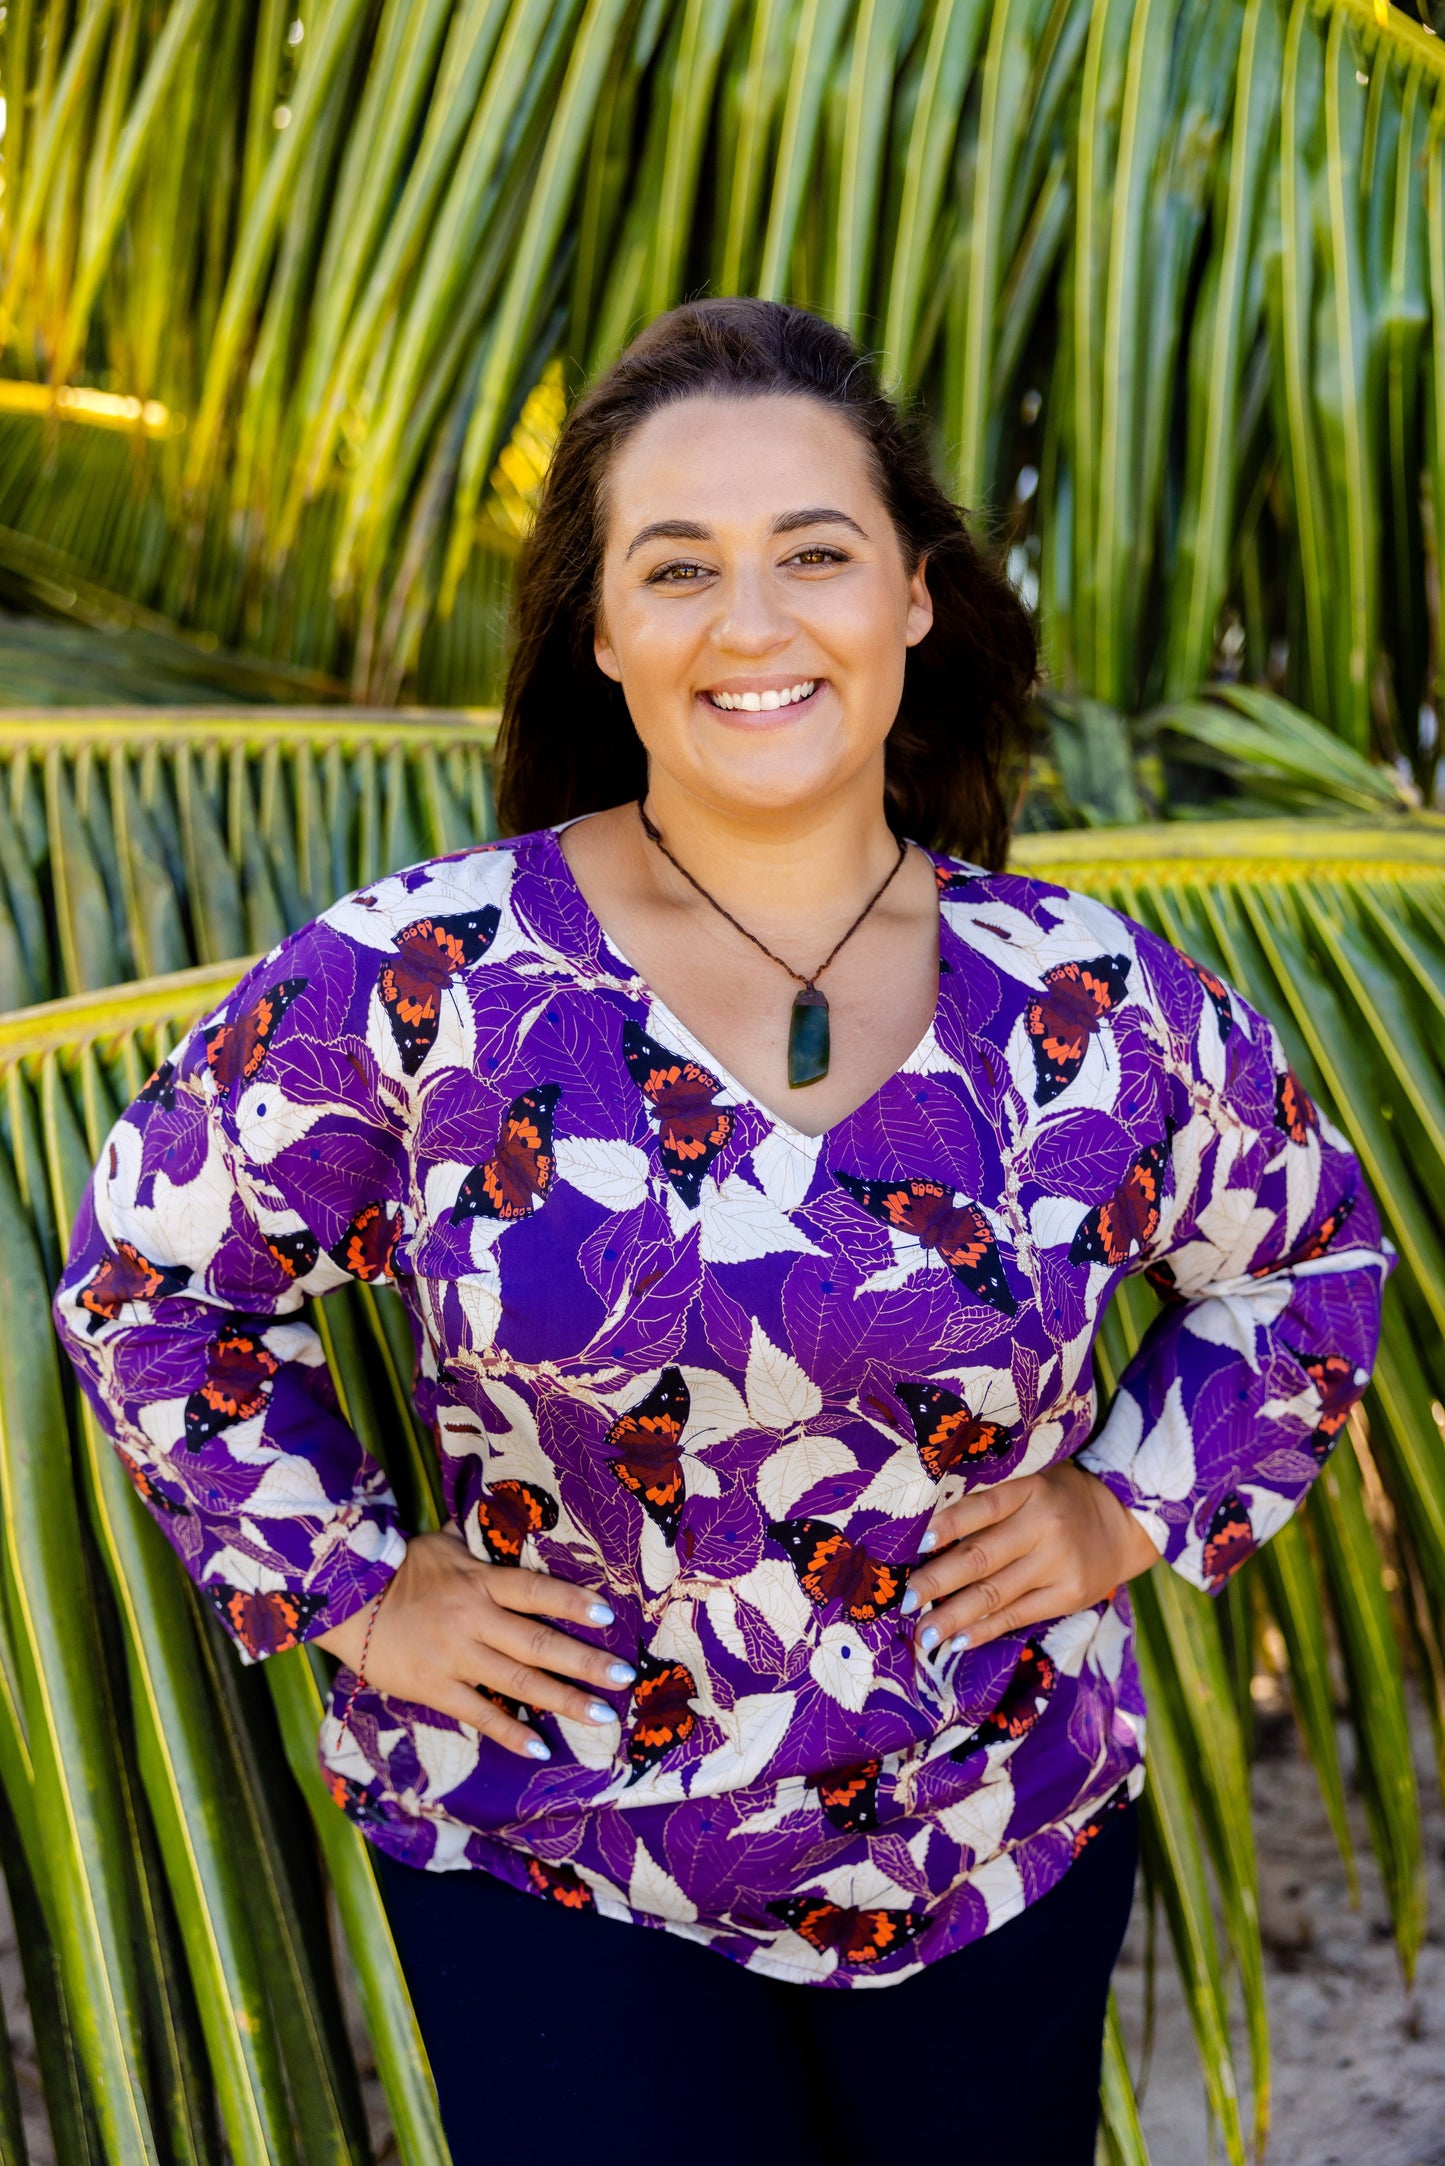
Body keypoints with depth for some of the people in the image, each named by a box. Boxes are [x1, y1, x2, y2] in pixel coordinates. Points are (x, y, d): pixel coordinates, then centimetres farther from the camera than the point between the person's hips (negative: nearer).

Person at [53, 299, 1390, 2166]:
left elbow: (1309, 1257, 10)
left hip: (1004, 1858, 3)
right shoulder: (425, 982, -14)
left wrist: (1133, 1503, -2)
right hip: (555, 1872, -2)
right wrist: (348, 1586, -6)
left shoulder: (1091, 1009, -8)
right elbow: (149, 1264, -2)